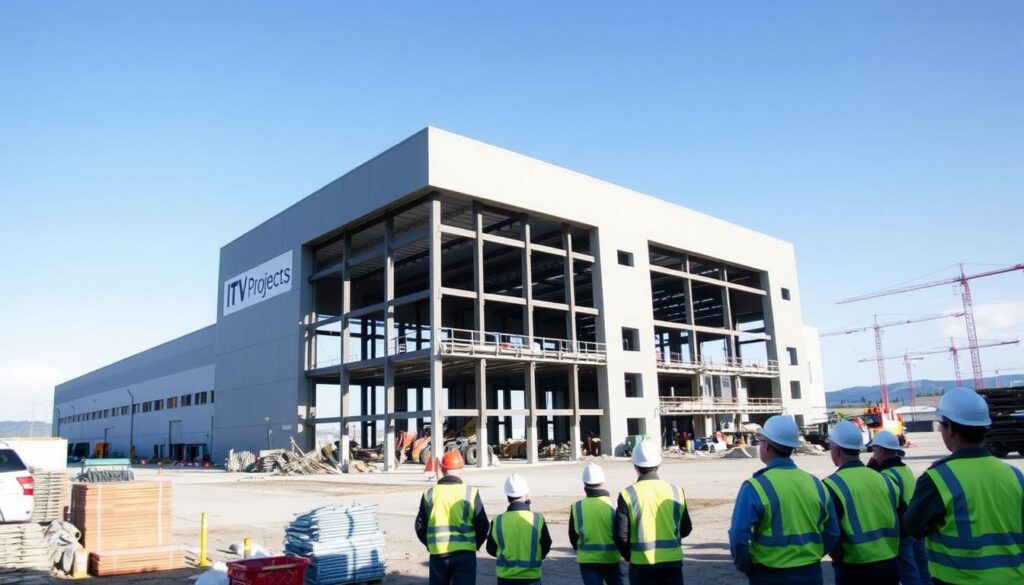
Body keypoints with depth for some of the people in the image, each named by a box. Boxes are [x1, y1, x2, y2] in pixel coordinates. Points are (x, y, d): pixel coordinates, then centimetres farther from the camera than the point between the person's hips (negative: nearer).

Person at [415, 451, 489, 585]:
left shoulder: (429, 494, 1)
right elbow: (482, 526, -2)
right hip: (465, 554, -2)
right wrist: (475, 545, 15)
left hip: (438, 554, 2)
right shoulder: (470, 493, -5)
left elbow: (420, 526, 5)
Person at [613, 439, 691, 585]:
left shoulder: (628, 495, -10)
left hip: (642, 563, -2)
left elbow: (621, 534, -9)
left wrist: (628, 555, 10)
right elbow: (686, 529, 9)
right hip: (672, 561, 3)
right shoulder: (675, 491, 0)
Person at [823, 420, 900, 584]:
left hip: (855, 570, -6)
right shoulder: (883, 479, 5)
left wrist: (837, 555, 3)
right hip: (890, 565, 6)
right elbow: (899, 525, 10)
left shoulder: (833, 485, -14)